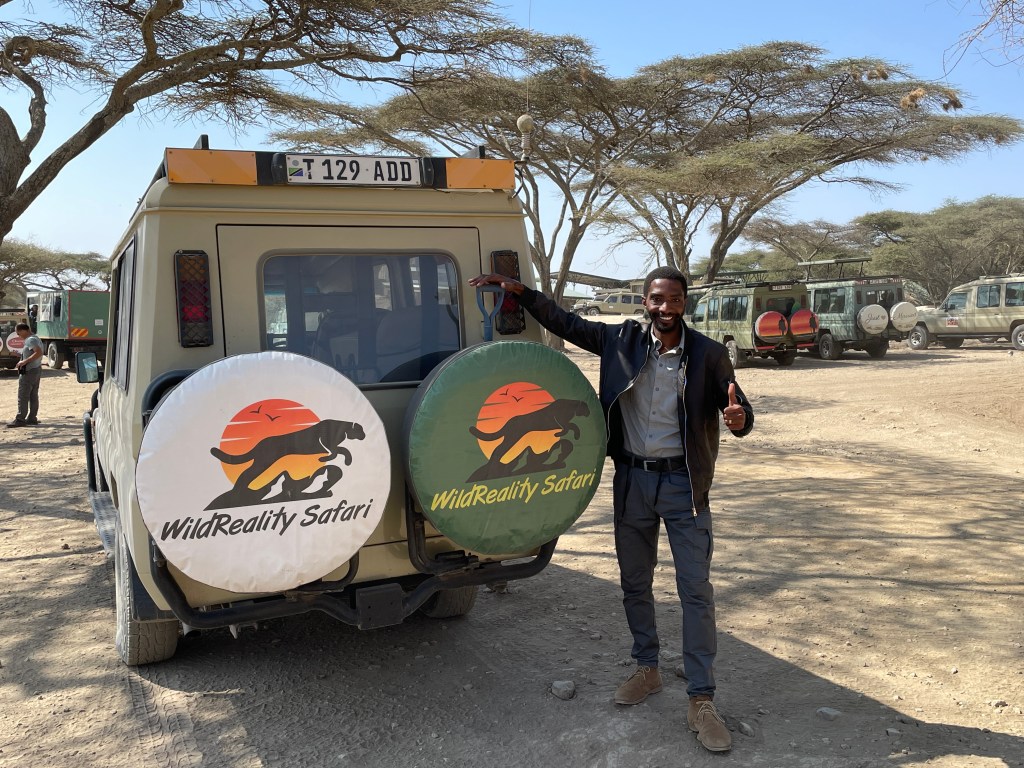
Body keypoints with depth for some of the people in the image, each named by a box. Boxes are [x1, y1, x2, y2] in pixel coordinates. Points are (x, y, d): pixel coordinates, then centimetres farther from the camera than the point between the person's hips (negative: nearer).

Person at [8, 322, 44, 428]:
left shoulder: (30, 340, -16)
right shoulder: (36, 338, 14)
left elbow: (39, 353, -29)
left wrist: (25, 361, -27)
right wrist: (24, 361, 13)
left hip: (28, 371, -10)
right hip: (37, 370, 10)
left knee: (23, 396, -6)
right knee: (33, 395, 12)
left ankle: (20, 419, -5)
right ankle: (32, 418, 16)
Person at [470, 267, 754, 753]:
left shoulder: (708, 354, -8)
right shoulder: (622, 340, -2)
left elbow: (739, 412, -4)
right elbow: (566, 323, 6)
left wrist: (738, 420, -28)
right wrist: (519, 291, -2)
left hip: (683, 484, -3)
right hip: (631, 480, 3)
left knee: (696, 591, -1)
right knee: (634, 584, 15)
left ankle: (701, 700, 8)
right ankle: (647, 670, 34)